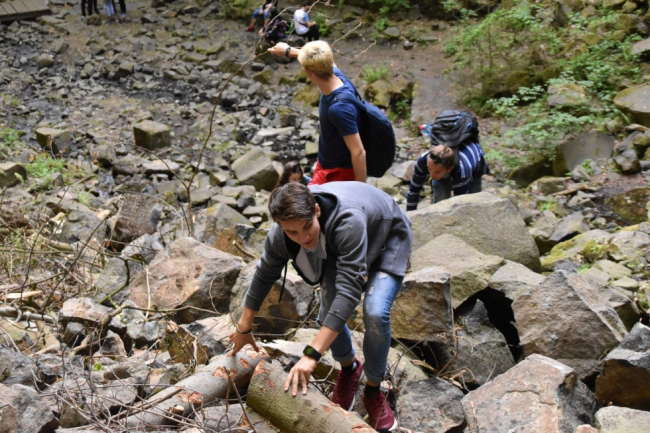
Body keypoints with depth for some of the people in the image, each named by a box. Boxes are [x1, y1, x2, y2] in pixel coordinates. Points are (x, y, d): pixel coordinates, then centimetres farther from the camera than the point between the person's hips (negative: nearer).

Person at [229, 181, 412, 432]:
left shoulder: (348, 221, -47)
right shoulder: (281, 234, -28)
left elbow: (349, 289, -50)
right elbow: (265, 275, -8)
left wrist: (312, 355, -52)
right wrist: (244, 329, 2)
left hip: (386, 240, -5)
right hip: (338, 246, 5)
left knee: (375, 313, -24)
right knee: (328, 314, -7)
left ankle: (373, 391, 3)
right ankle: (348, 369, 27)